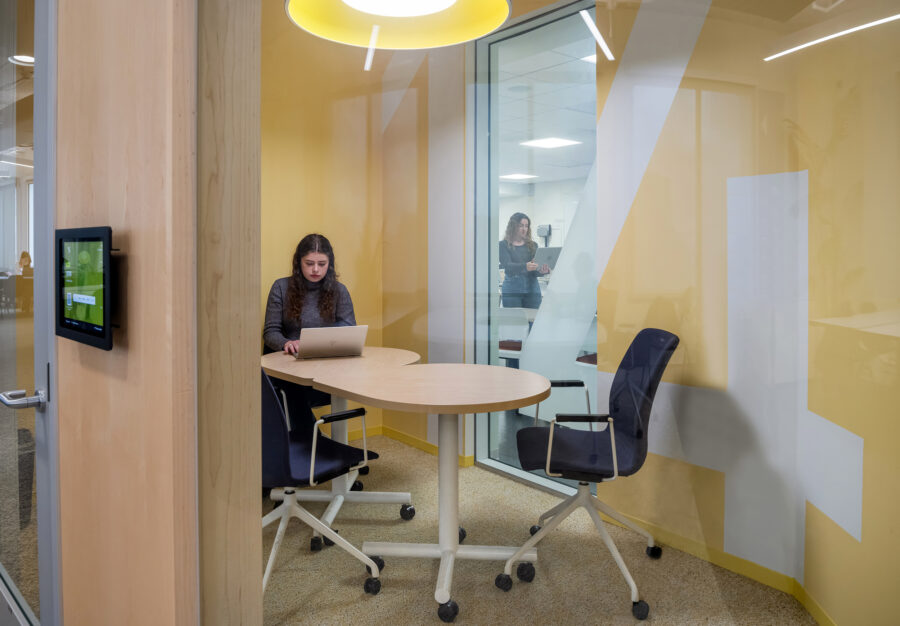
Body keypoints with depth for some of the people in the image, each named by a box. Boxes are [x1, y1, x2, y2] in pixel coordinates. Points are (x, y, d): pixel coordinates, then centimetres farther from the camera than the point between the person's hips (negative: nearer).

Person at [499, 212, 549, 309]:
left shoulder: (533, 245, 12)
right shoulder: (503, 245, 1)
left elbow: (535, 272, 4)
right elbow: (507, 265, -14)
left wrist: (542, 271, -21)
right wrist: (525, 266, -32)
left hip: (532, 289, 3)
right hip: (512, 290, -3)